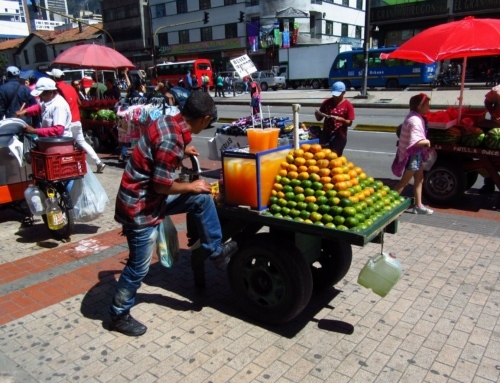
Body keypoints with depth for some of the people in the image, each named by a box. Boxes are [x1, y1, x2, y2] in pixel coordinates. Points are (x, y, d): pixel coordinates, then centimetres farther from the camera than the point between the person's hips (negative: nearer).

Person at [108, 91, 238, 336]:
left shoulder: (170, 122, -1)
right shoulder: (172, 139, -28)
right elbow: (162, 185, -25)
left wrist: (181, 151, 31)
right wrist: (192, 186, -9)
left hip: (148, 196, 9)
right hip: (140, 206, -9)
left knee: (202, 199, 8)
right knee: (139, 267, 6)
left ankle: (216, 252, 20)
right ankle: (119, 315, 28)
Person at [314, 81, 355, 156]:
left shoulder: (348, 105, -3)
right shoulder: (327, 102, 5)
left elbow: (349, 123, -4)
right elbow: (319, 119, 9)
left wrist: (341, 120, -24)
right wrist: (317, 114, -14)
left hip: (339, 135, -3)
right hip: (326, 133, 3)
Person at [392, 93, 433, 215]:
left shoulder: (416, 118, 8)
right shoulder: (414, 120, -23)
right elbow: (415, 141, -31)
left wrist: (425, 143, 0)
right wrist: (427, 142, -16)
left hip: (417, 154, 10)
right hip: (412, 154, -10)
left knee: (419, 180, 16)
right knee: (404, 181, 0)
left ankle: (418, 206, 26)